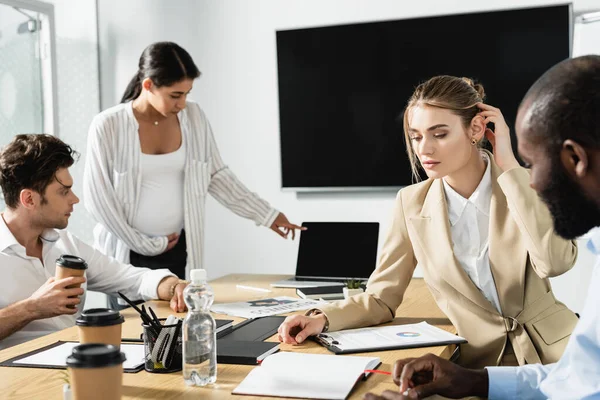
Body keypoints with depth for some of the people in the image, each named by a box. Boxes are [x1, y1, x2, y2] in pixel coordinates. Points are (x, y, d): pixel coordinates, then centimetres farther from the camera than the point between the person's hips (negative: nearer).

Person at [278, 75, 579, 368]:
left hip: (550, 348, -1)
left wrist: (508, 164, -17)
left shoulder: (525, 185, -4)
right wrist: (323, 318, -14)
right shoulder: (412, 203, 0)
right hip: (480, 360, 2)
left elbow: (555, 262, -22)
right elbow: (382, 297, 5)